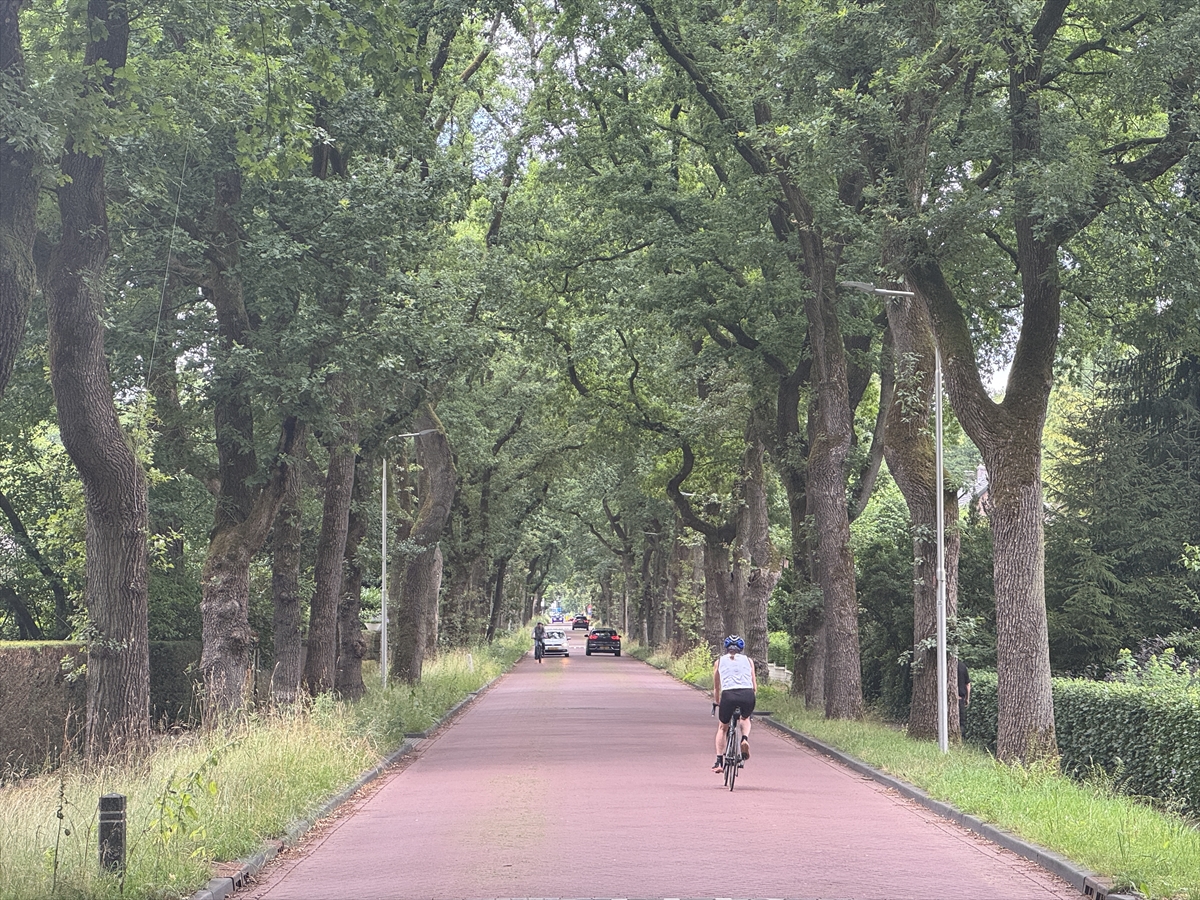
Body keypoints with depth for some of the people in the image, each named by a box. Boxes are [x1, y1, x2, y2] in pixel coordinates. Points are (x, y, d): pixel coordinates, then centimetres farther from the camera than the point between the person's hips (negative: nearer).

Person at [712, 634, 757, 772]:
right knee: (745, 718, 35)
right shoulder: (748, 660, 23)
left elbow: (716, 688, 27)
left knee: (722, 727, 24)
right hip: (748, 695, 1)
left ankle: (719, 762, 16)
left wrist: (717, 704, 43)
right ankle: (745, 739, 7)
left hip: (728, 695, -1)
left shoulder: (719, 661, 22)